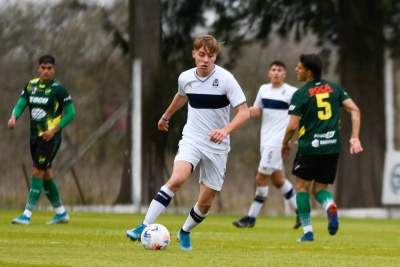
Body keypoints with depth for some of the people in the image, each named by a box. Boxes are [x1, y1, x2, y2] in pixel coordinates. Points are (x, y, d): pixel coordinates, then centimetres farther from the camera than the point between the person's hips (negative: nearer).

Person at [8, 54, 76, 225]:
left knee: (38, 172, -12)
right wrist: (14, 117, -18)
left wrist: (54, 130, -16)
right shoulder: (30, 86, 8)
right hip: (35, 135, 7)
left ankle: (27, 215, -12)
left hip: (50, 137, -7)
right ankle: (61, 213, 25)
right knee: (45, 174, 13)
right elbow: (20, 105, 4)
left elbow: (70, 113, -8)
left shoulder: (58, 89, -9)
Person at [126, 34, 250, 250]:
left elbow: (244, 112, -16)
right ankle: (145, 227, -28)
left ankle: (185, 232, 32)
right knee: (177, 178, -28)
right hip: (192, 140, 1)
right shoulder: (185, 78, -1)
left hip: (217, 146, -1)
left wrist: (225, 130, -33)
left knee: (206, 202, 3)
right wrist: (166, 116, 41)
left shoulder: (225, 79, -13)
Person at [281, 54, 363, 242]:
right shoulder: (334, 88, 8)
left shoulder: (300, 95, -6)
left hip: (309, 147, -4)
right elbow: (355, 110, 2)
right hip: (332, 147, 4)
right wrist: (354, 138, 2)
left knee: (302, 187, 12)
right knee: (320, 188, 16)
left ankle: (307, 231, 7)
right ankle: (330, 206, -19)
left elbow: (292, 126, -10)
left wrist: (285, 144, 8)